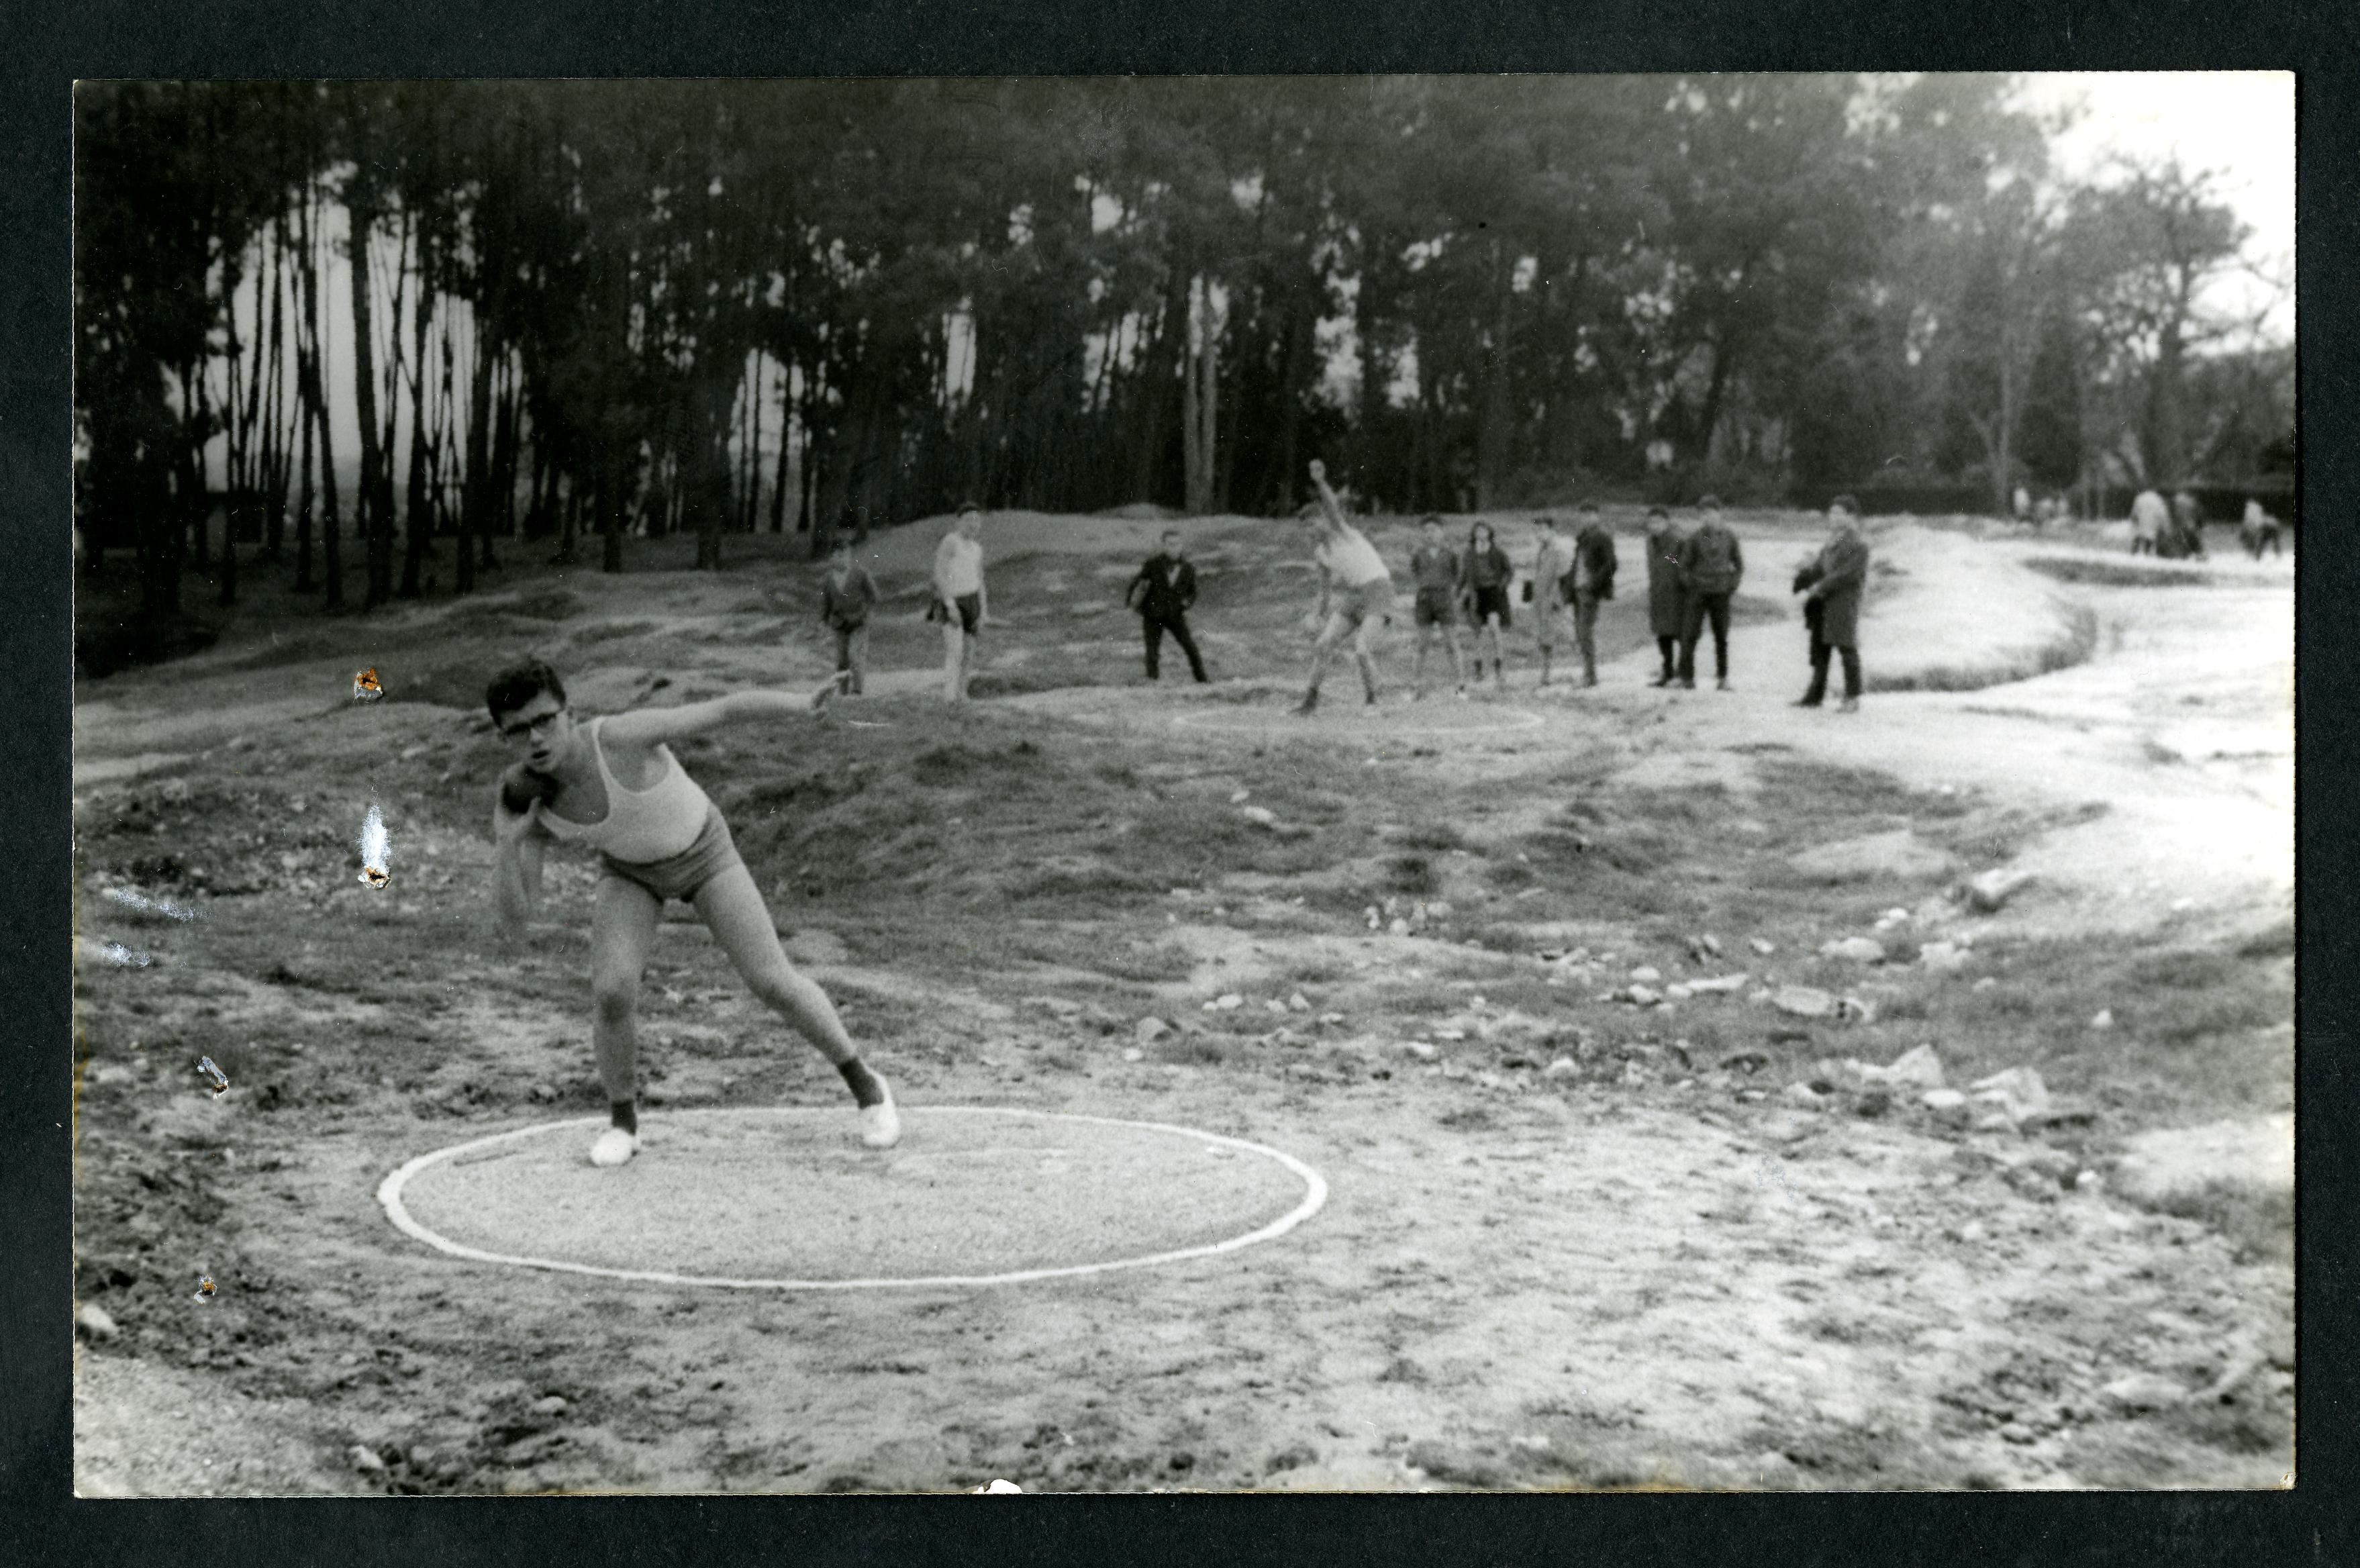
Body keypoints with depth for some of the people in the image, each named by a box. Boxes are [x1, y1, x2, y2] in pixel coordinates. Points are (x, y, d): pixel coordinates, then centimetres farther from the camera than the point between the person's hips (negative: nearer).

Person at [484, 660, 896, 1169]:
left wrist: (807, 704, -42)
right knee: (611, 992, -20)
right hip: (630, 871, 2)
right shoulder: (525, 800, -25)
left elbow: (726, 710, -31)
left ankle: (864, 1084, 13)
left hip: (703, 855, -2)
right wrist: (506, 844, -40)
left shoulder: (621, 735, -37)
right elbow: (513, 921, -25)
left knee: (773, 983, -9)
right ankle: (623, 1122, 4)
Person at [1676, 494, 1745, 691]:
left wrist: (1733, 587, 5)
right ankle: (1686, 677, 0)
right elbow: (1685, 564, 2)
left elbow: (1739, 564, 13)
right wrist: (1689, 586, -3)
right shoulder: (1695, 536, -4)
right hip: (1699, 593, -2)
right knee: (1690, 635, -5)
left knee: (1722, 637, 5)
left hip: (1721, 593, 2)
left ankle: (1722, 677, 13)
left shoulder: (1729, 537, 3)